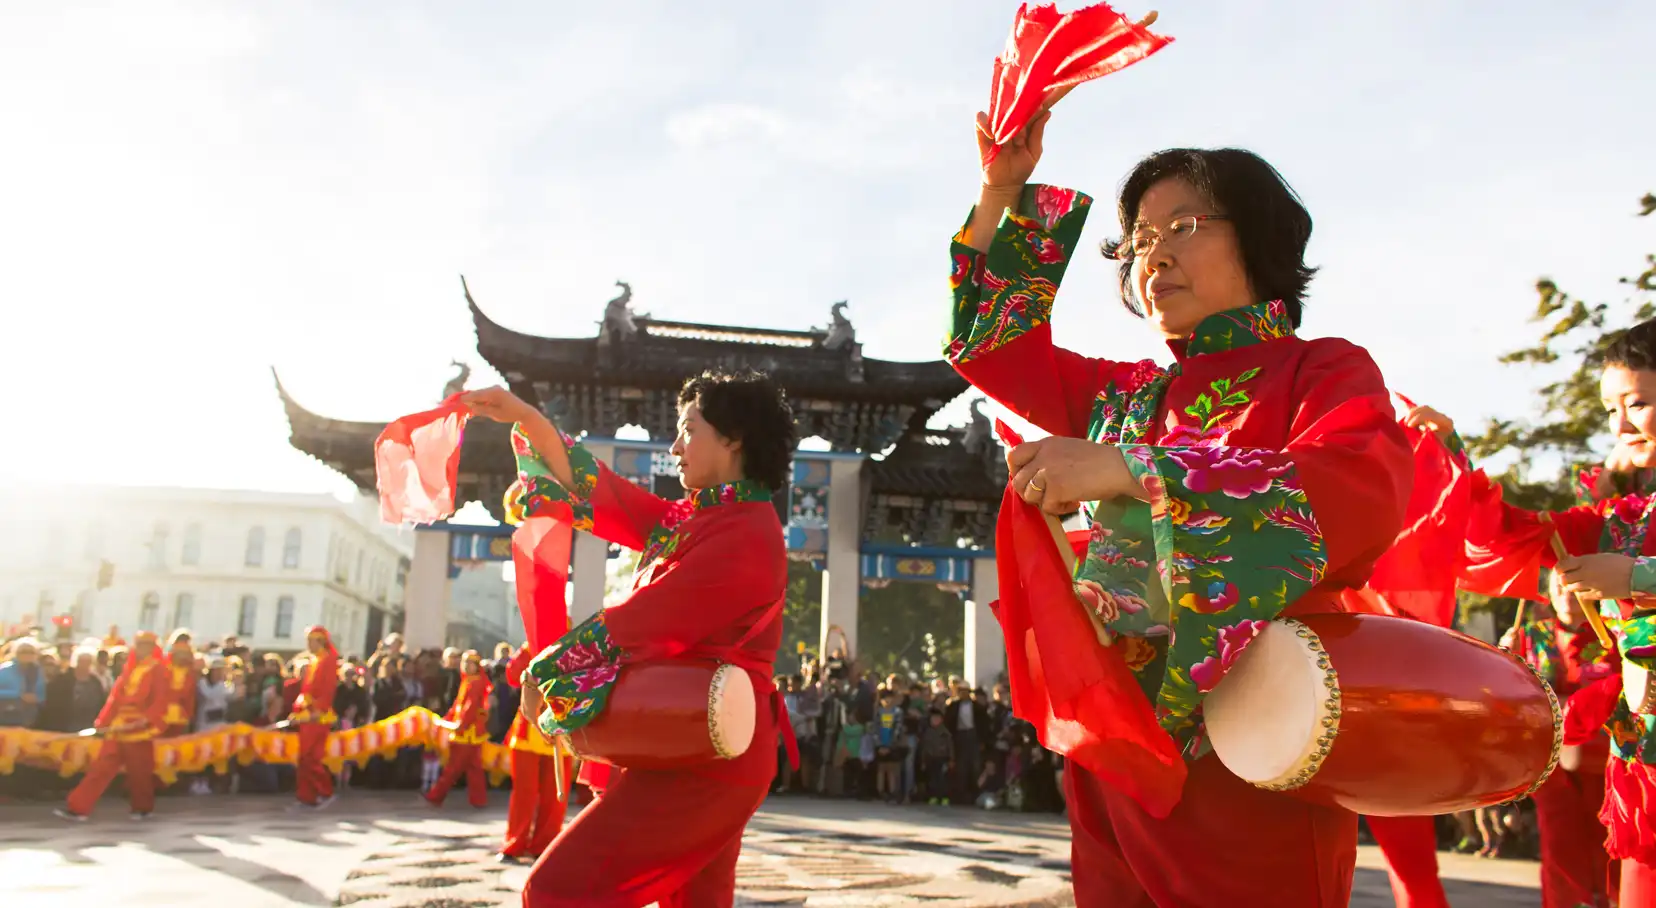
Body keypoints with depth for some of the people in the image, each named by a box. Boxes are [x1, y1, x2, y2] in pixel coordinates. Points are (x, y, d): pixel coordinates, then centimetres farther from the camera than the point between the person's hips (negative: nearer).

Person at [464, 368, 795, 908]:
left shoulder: (744, 535, -16)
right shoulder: (693, 520, 13)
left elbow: (631, 625, -15)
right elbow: (593, 490, 15)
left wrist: (545, 673, -2)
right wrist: (523, 417, 8)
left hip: (701, 761, -10)